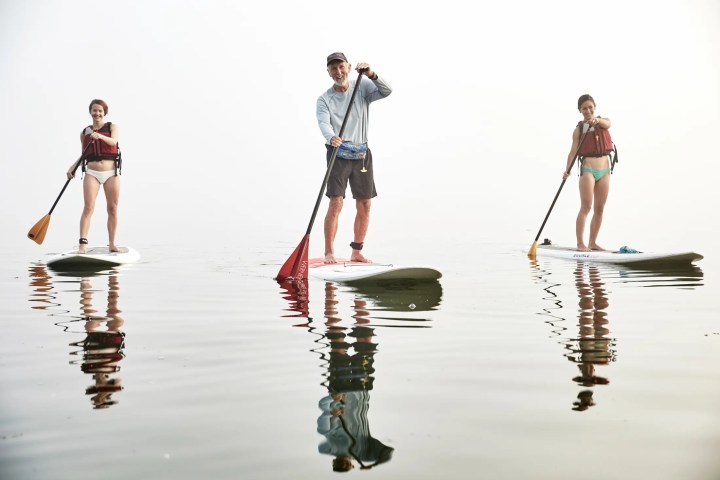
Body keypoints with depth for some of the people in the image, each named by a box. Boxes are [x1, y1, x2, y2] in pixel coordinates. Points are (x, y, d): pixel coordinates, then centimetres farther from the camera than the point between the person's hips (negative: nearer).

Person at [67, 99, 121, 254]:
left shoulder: (112, 127, 7)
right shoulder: (84, 132, 13)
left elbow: (113, 141, -14)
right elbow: (84, 155, 19)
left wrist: (100, 136, -33)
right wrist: (73, 166, 3)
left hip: (111, 173, -1)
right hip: (92, 173, 1)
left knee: (112, 209, 3)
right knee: (88, 207, -12)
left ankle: (112, 244, 13)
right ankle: (82, 244, -16)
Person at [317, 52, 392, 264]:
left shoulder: (362, 86, 2)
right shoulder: (324, 99, -2)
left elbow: (386, 91, -13)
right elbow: (324, 123, -20)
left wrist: (372, 75, -30)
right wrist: (331, 138, -41)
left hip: (362, 153, 3)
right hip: (338, 153, -3)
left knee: (364, 204, 5)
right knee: (336, 202, -14)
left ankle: (356, 252, 17)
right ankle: (329, 253, -8)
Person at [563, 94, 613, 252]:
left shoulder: (603, 121, 10)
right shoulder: (579, 129, 2)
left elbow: (607, 124, -15)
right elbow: (573, 150, -8)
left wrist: (596, 120, -38)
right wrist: (567, 169, -24)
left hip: (605, 170, 4)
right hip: (588, 169, -4)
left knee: (599, 209, 6)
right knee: (586, 207, -10)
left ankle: (592, 242, 13)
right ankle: (580, 243, -9)